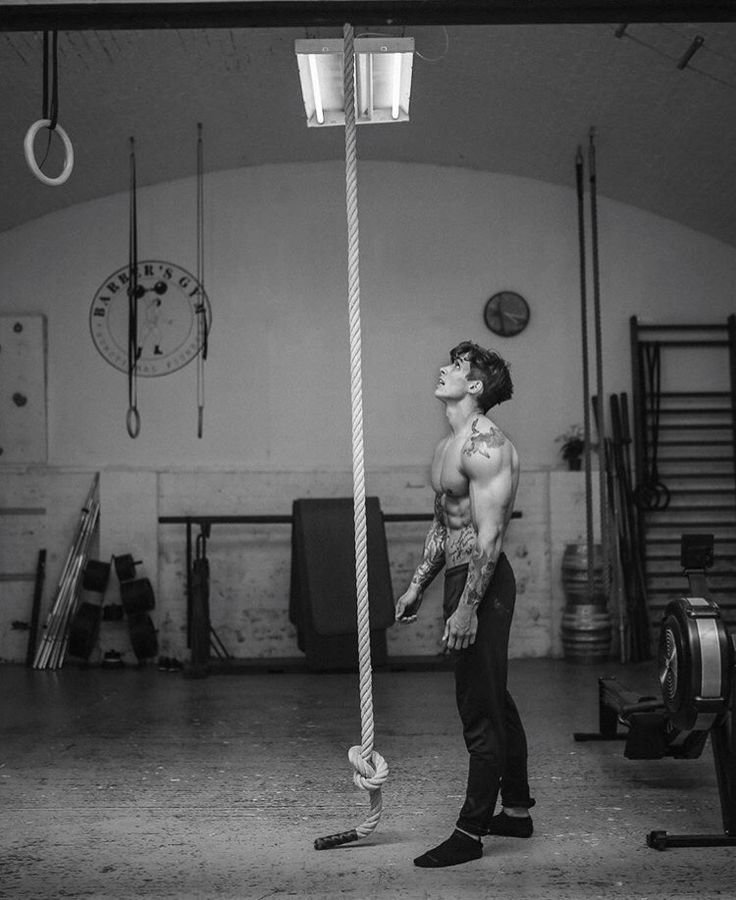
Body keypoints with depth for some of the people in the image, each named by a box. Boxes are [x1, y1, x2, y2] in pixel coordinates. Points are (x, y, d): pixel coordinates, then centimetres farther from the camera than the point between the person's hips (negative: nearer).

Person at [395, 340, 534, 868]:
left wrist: (467, 608, -25)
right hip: (463, 581, 10)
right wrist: (417, 586, 23)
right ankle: (517, 810, 30)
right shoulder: (448, 446, 15)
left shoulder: (486, 446, -17)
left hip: (483, 585, -10)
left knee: (482, 711, -4)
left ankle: (471, 833, 3)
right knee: (493, 702, 18)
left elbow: (489, 535, -22)